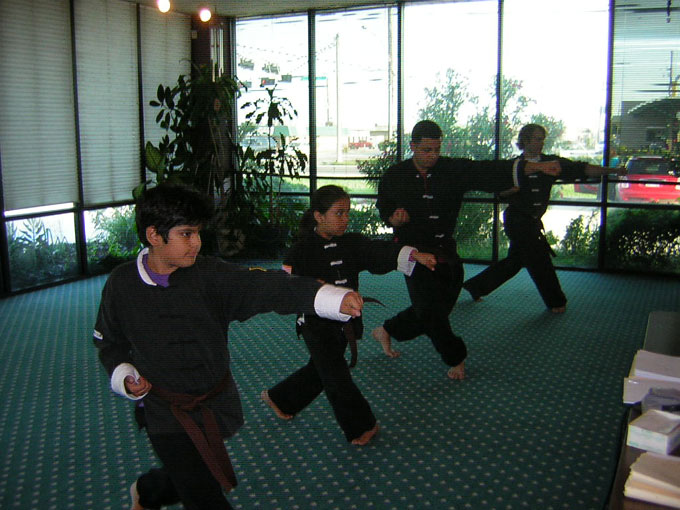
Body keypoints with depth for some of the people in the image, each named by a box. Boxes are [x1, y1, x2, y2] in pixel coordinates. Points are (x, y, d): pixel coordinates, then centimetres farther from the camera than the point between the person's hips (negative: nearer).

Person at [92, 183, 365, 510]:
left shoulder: (209, 275, -14)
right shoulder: (122, 285, -11)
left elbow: (266, 287, -28)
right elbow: (110, 341, 6)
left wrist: (335, 298, -40)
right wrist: (124, 376, -12)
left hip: (217, 405, 3)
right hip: (168, 416, -2)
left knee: (184, 479, 25)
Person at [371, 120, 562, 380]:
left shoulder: (453, 170, -3)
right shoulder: (395, 176, -4)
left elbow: (489, 172, -13)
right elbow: (384, 208, 8)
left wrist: (535, 166, -25)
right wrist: (394, 219, -18)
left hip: (446, 252, 4)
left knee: (427, 311, 14)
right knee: (432, 309, -9)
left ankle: (386, 331, 39)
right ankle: (456, 359, 13)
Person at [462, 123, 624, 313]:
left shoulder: (551, 162, 3)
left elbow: (581, 169, -5)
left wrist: (609, 170, -14)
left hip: (532, 221, 5)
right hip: (517, 219, -5)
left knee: (514, 261, 14)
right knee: (539, 259, -3)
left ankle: (476, 286, 28)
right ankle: (555, 301, 13)